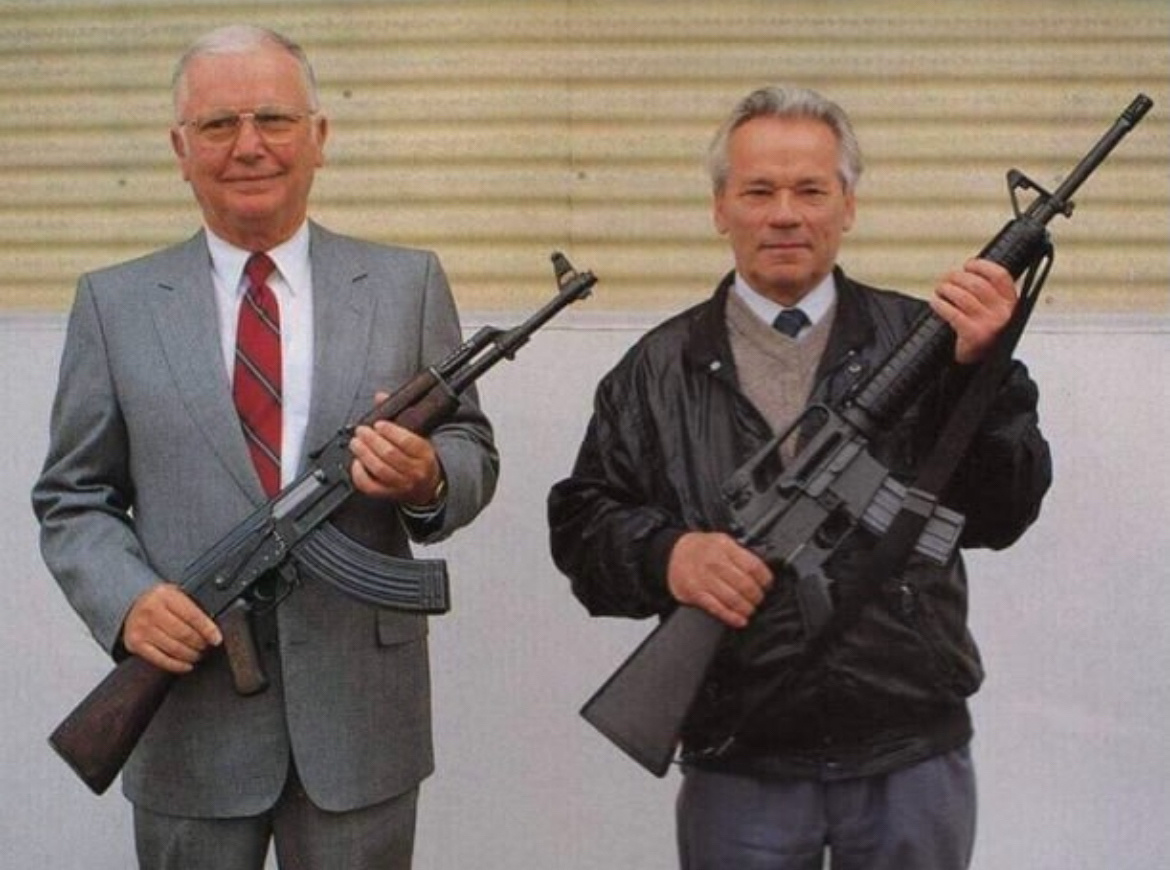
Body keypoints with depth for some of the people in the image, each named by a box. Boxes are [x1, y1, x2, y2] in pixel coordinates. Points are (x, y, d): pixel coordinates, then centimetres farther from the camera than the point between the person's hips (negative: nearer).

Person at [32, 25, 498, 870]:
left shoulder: (408, 284, 3)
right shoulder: (114, 303, 3)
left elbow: (472, 451, 6)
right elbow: (73, 498, 5)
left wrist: (428, 478, -17)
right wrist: (126, 599, -13)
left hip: (361, 712, 0)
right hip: (189, 714, 0)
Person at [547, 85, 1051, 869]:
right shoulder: (660, 367, 4)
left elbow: (997, 516, -4)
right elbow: (582, 522, 3)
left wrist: (982, 368, -18)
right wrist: (664, 556, -17)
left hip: (914, 759, 1)